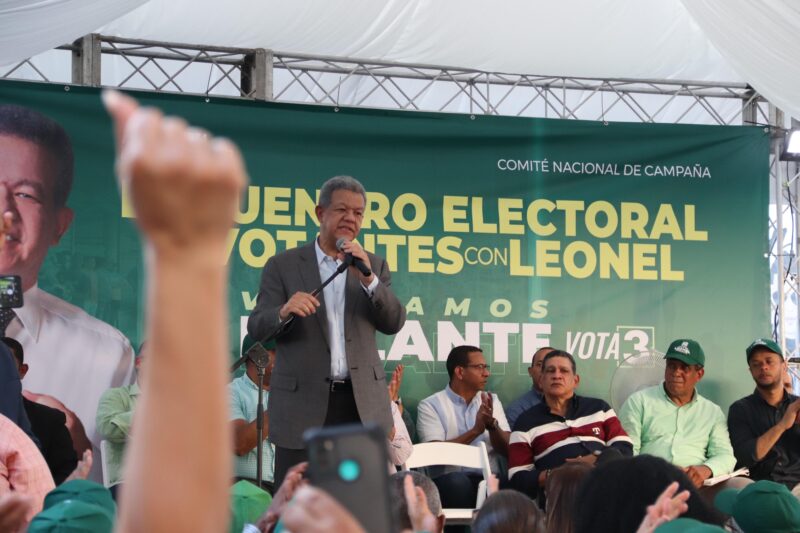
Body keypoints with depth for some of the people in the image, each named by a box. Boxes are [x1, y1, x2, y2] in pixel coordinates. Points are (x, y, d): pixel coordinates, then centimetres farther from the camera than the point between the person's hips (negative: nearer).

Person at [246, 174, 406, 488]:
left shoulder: (374, 266, 13)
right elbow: (257, 327, -2)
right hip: (303, 404, -2)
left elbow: (393, 323, 3)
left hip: (362, 404, 2)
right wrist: (285, 311, -24)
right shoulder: (283, 266, 5)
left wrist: (368, 279, -13)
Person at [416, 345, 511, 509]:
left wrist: (492, 424, -9)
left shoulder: (492, 401, 18)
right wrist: (475, 430, -12)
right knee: (457, 482, -38)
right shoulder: (430, 405, 5)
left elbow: (507, 450, 9)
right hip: (449, 480, -2)